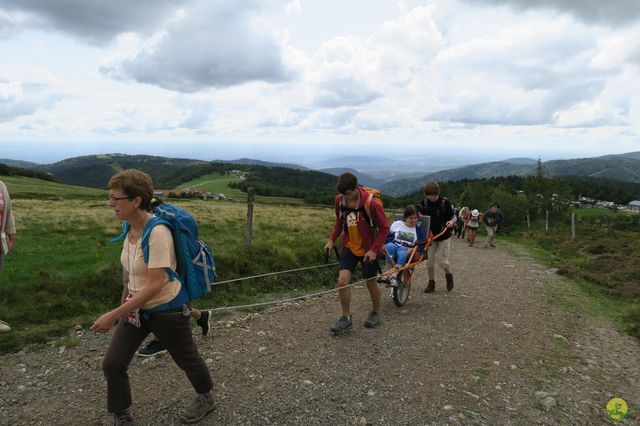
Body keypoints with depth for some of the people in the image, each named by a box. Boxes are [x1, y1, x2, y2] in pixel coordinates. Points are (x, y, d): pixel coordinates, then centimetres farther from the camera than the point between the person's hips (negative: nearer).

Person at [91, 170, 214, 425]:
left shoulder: (157, 233, -29)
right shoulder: (130, 227, -4)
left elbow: (155, 285, -30)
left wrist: (114, 315, -28)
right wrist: (124, 302, 21)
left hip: (166, 309, -7)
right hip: (137, 307, 7)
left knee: (186, 359, 16)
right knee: (112, 365, 5)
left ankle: (206, 398, 44)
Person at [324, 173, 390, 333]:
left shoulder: (371, 202, -22)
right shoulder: (340, 200, -8)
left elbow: (384, 228, -14)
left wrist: (374, 249, -19)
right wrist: (332, 239, 1)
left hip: (368, 250, -3)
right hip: (349, 247, 4)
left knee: (371, 282, 11)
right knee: (342, 280, -10)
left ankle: (376, 313, 37)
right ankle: (346, 317, 8)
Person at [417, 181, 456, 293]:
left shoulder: (445, 202, -15)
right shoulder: (424, 202, -6)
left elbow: (453, 217, -7)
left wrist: (451, 222, -29)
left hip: (444, 236, -3)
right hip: (430, 235, 3)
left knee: (442, 260, -5)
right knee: (429, 260, 2)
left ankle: (449, 275, 25)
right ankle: (431, 283, 16)